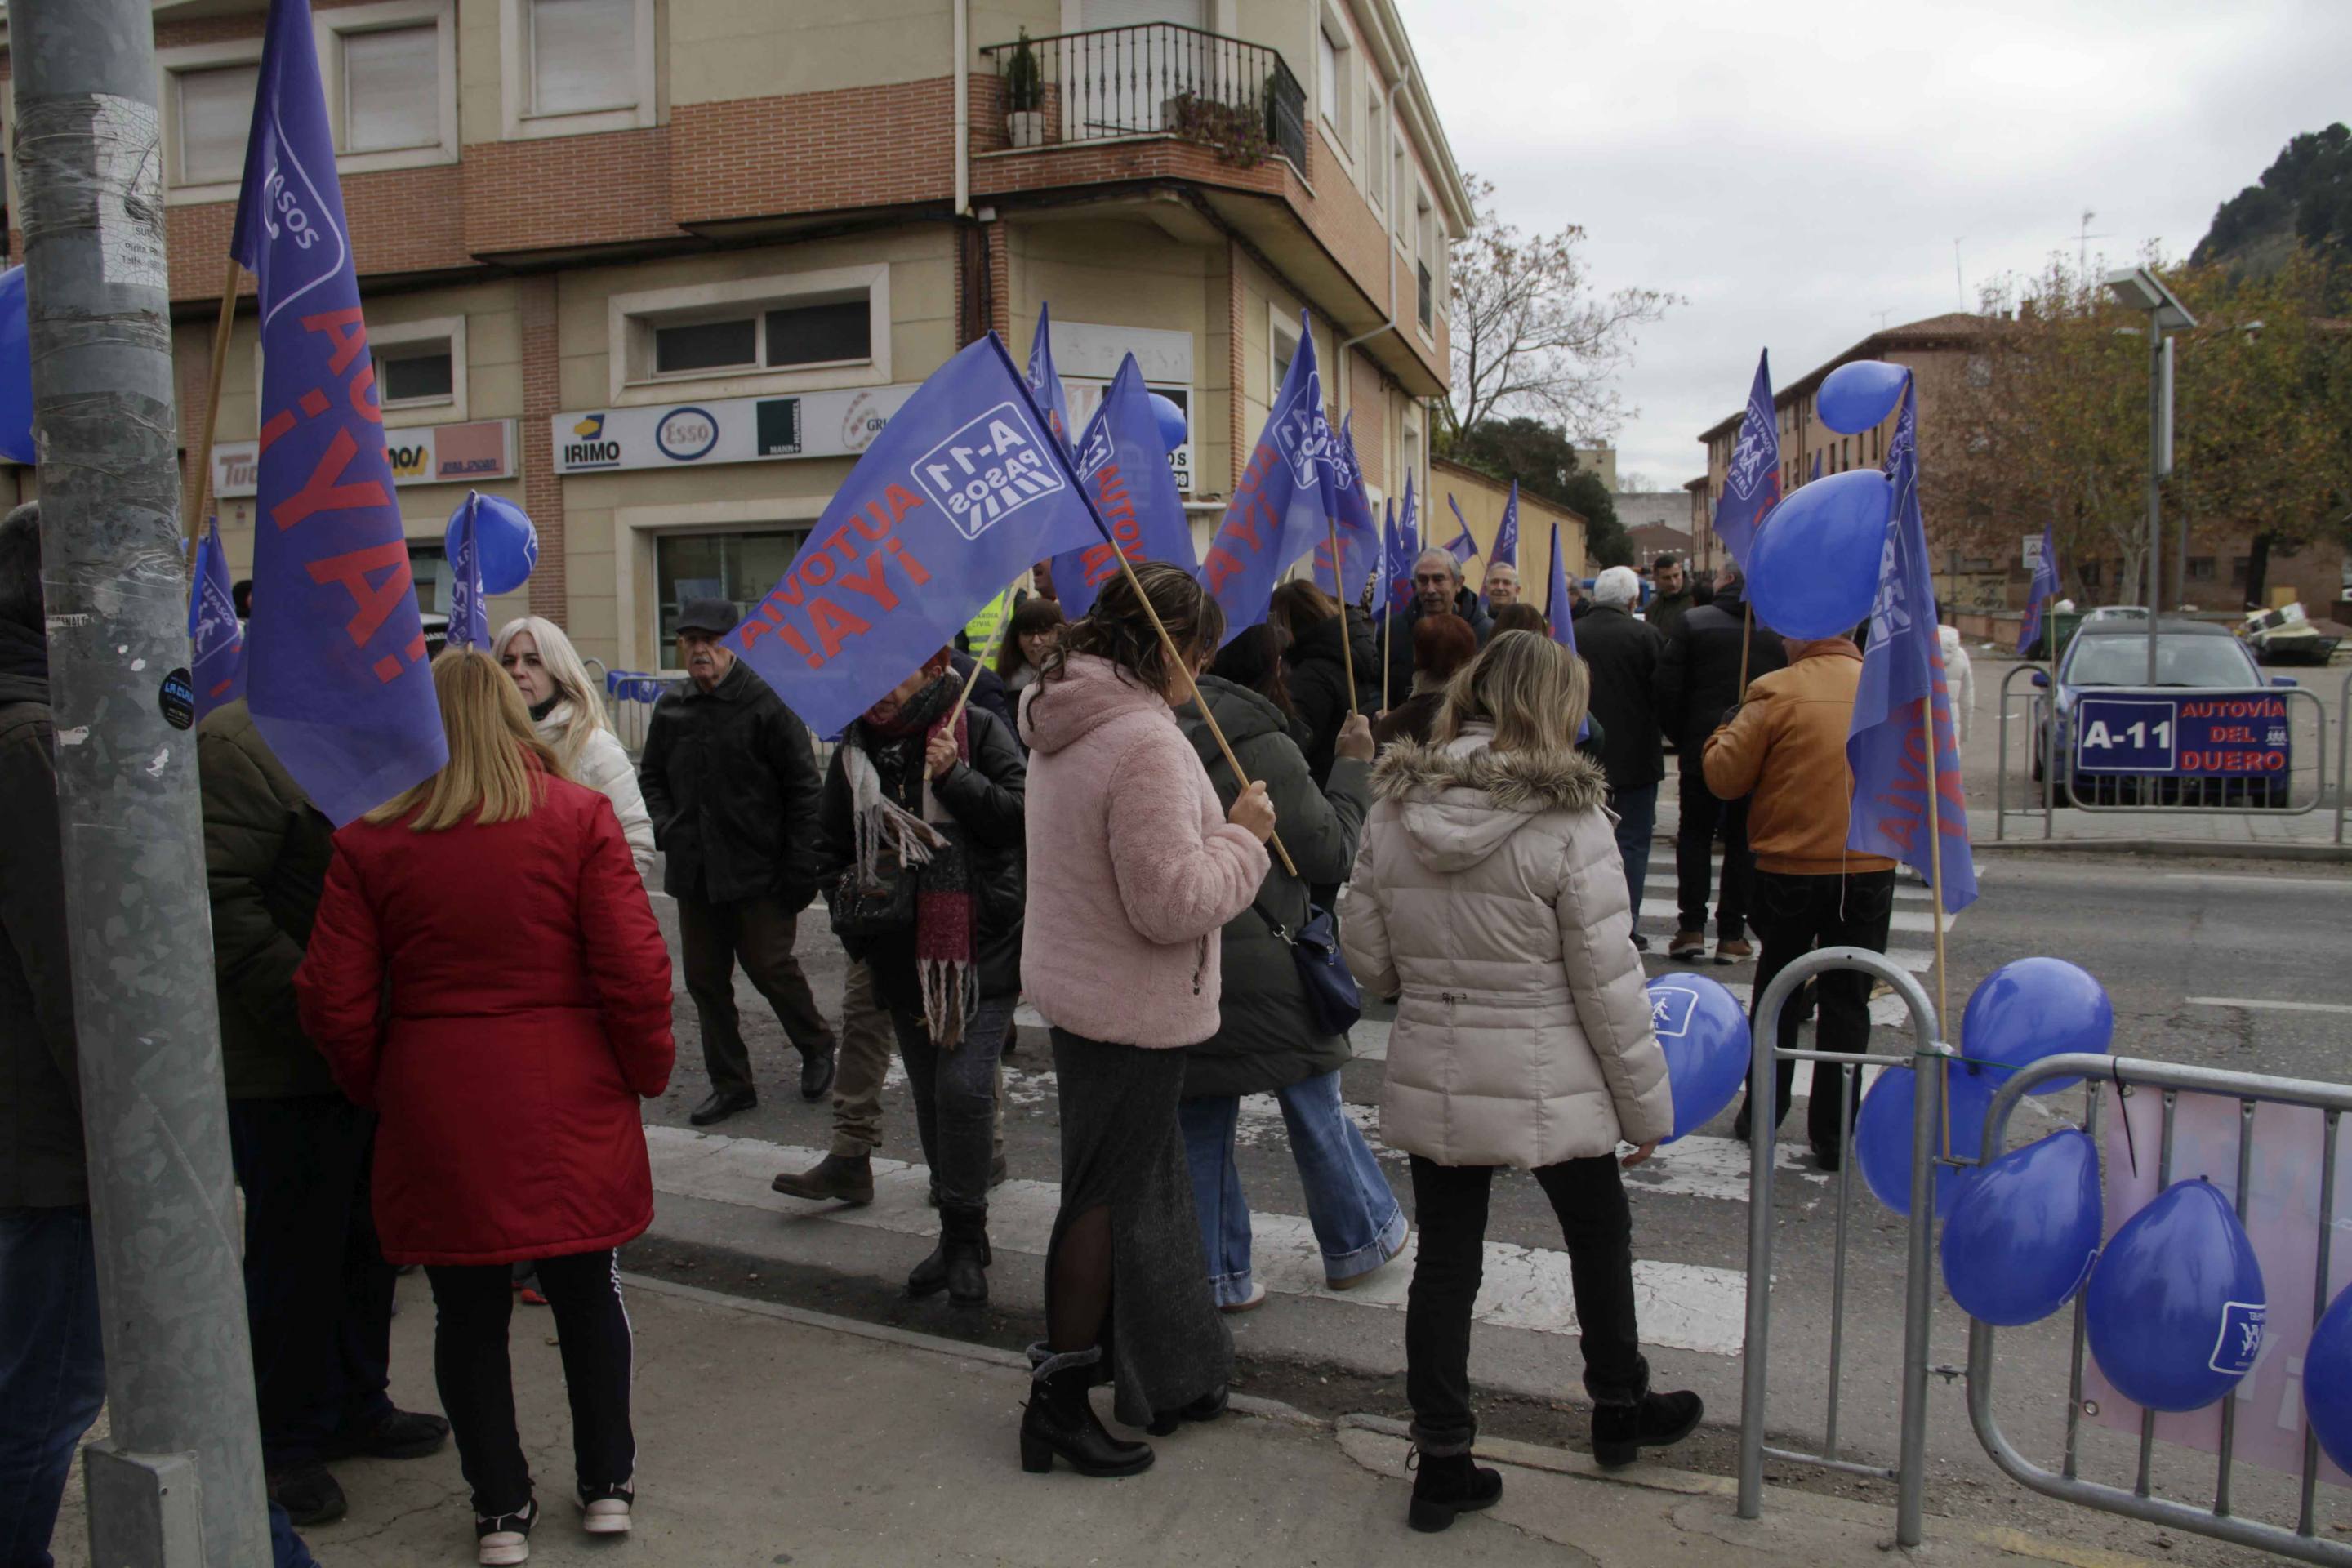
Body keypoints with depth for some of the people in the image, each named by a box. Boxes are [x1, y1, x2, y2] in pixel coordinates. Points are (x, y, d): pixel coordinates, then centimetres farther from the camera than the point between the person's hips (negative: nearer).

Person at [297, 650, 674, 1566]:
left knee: (467, 1308, 13)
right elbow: (635, 970, -10)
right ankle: (607, 1483, 27)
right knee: (587, 1287, 15)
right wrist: (649, 1070, 4)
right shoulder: (578, 817, -6)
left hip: (434, 1108, 1)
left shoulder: (370, 839, -2)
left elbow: (333, 1002, -2)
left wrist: (379, 1091, 14)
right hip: (567, 1099, 0)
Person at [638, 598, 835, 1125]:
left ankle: (817, 1047, 28)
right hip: (693, 872, 6)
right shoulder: (670, 708, 7)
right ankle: (730, 1083, 24)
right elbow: (651, 777, 22)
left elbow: (803, 789, -9)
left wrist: (800, 867, -13)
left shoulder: (767, 704, -10)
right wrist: (665, 828, 4)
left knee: (770, 967, 1)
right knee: (705, 979, 10)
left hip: (759, 873, -6)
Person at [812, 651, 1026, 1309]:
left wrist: (957, 778, -20)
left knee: (964, 1086, -13)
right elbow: (831, 846, 17)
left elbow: (1022, 816, -11)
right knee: (929, 1095, 12)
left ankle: (966, 1236, 4)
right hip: (904, 953, 5)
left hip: (983, 945, -5)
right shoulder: (856, 748, 9)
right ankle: (958, 1235, 27)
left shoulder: (978, 729, -4)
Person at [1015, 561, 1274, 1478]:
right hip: (1132, 1009, -10)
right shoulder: (1145, 741, -26)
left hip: (1077, 985, 10)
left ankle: (1171, 1375, 37)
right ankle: (1060, 1401, 17)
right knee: (1109, 1196, 4)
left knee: (1147, 1184, 21)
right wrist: (1244, 835, -14)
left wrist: (1218, 829, 12)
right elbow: (1173, 902, -27)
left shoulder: (1064, 722, 7)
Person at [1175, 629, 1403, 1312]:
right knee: (1314, 1108, 13)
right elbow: (1332, 853, -6)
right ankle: (1359, 1242, 30)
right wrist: (1354, 766, 3)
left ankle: (1217, 1275, 20)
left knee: (1199, 1119, 13)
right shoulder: (1262, 746, -13)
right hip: (1255, 966, -5)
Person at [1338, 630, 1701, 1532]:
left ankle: (1442, 1463, 22)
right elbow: (1609, 983, -13)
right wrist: (1646, 1104, -2)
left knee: (1444, 1261, 13)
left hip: (1430, 1079, 3)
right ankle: (1619, 1409, 43)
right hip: (1548, 1085, -3)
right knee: (1599, 1236, 22)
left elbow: (1367, 958, 3)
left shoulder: (1393, 809, -3)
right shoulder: (1567, 820, -17)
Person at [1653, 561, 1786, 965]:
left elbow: (1667, 689, -8)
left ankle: (1691, 927, 6)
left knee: (1695, 834, 11)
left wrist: (1681, 739, 4)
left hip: (1702, 749, -1)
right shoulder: (1776, 632, 0)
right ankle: (1732, 933, 10)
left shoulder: (1692, 622, -6)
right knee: (1743, 840, 8)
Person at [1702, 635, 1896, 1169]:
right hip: (1870, 870, 2)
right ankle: (1833, 1135, 12)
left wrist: (1726, 732, 10)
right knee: (1846, 1002, 9)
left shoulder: (1775, 693, -12)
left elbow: (1724, 777, -7)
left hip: (1789, 870, -2)